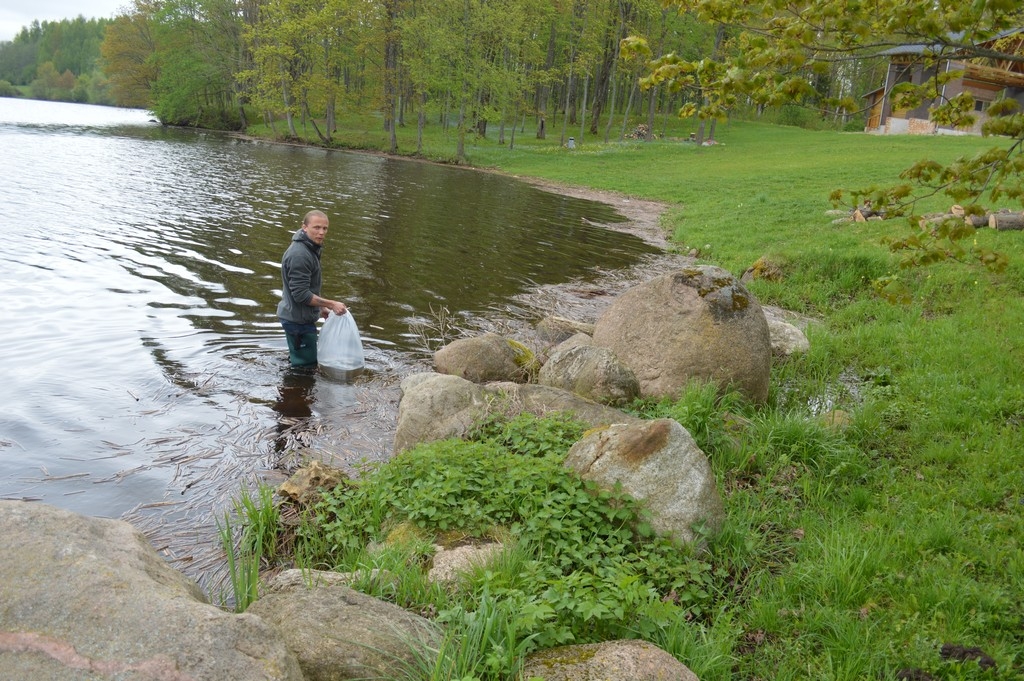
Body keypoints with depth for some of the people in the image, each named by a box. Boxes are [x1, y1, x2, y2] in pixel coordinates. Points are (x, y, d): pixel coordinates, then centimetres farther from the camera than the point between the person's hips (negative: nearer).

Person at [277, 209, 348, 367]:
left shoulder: (310, 249, 8)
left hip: (301, 317, 11)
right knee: (306, 365, 0)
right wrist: (332, 304, -22)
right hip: (298, 320, -10)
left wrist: (320, 307, 19)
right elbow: (301, 294, -26)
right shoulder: (299, 255, -25)